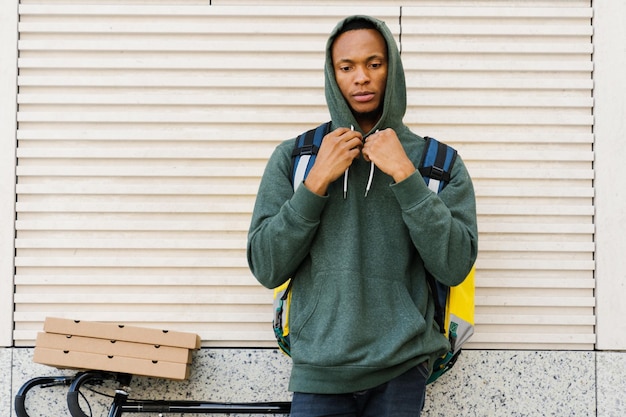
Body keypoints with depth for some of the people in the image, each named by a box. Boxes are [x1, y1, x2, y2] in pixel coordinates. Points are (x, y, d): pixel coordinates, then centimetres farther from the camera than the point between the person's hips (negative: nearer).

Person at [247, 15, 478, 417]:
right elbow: (266, 269, -2)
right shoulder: (292, 157, 4)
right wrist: (318, 181, -10)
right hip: (319, 369, 0)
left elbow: (454, 267, -8)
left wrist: (404, 174, -12)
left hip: (402, 369, 0)